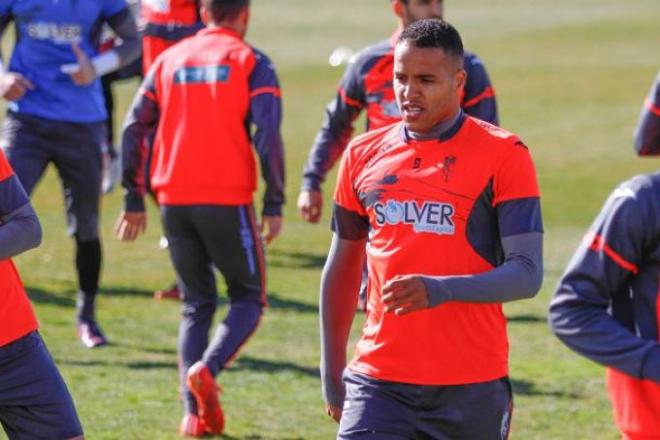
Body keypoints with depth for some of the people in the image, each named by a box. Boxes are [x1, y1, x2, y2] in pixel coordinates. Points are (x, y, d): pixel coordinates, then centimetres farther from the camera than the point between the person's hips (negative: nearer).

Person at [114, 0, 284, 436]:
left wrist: (134, 200, 14)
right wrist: (274, 204, -8)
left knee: (197, 303, 15)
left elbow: (134, 128, 9)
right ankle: (208, 368, -17)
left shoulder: (169, 59, 12)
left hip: (174, 200, 4)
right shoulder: (251, 61, 0)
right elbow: (268, 135, -11)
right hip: (227, 201, -4)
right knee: (248, 298, 10)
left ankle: (194, 412, 4)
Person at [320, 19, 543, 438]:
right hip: (378, 383, 3)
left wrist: (441, 290, -26)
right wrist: (332, 371, 16)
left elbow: (527, 274, -11)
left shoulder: (503, 155, -4)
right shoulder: (364, 155, 9)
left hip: (471, 387, -2)